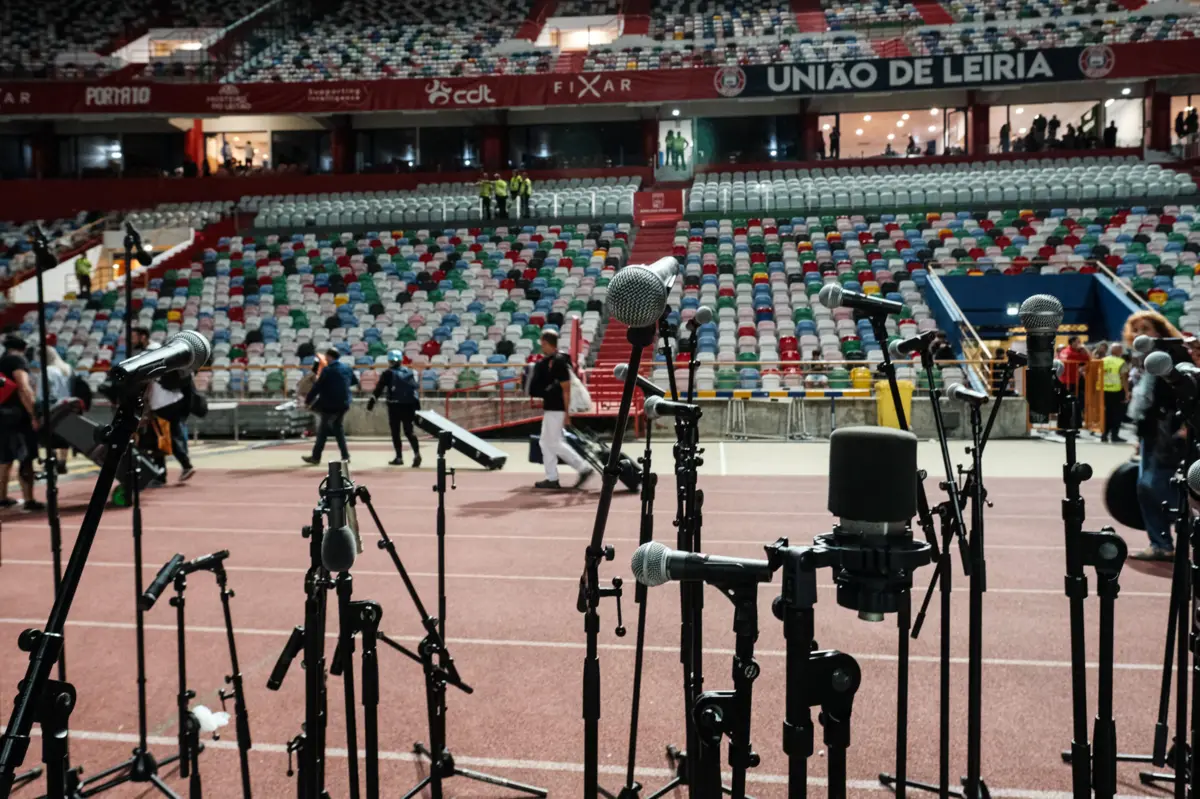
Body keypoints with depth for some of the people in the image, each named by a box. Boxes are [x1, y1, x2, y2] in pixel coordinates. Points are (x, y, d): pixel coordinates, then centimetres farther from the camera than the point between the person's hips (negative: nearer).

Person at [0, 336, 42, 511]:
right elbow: (23, 388, -20)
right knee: (26, 459, -8)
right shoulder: (17, 360, -7)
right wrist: (33, 415, -23)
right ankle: (29, 501, -11)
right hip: (16, 415, -8)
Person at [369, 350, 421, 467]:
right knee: (409, 431, 8)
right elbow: (415, 389, 10)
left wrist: (372, 400, -4)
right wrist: (417, 405, 13)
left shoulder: (388, 374, -2)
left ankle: (399, 457, 6)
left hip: (394, 405, -4)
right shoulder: (410, 372, 10)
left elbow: (379, 389, -7)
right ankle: (417, 453, -11)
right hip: (408, 405, 4)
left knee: (395, 432, 6)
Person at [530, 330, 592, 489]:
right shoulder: (547, 361, 12)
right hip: (550, 408, 10)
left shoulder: (559, 361, -17)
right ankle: (552, 478, 16)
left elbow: (566, 389, -18)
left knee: (554, 443, -7)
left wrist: (567, 413, -19)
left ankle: (583, 468, -2)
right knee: (546, 443, 11)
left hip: (556, 409, -10)